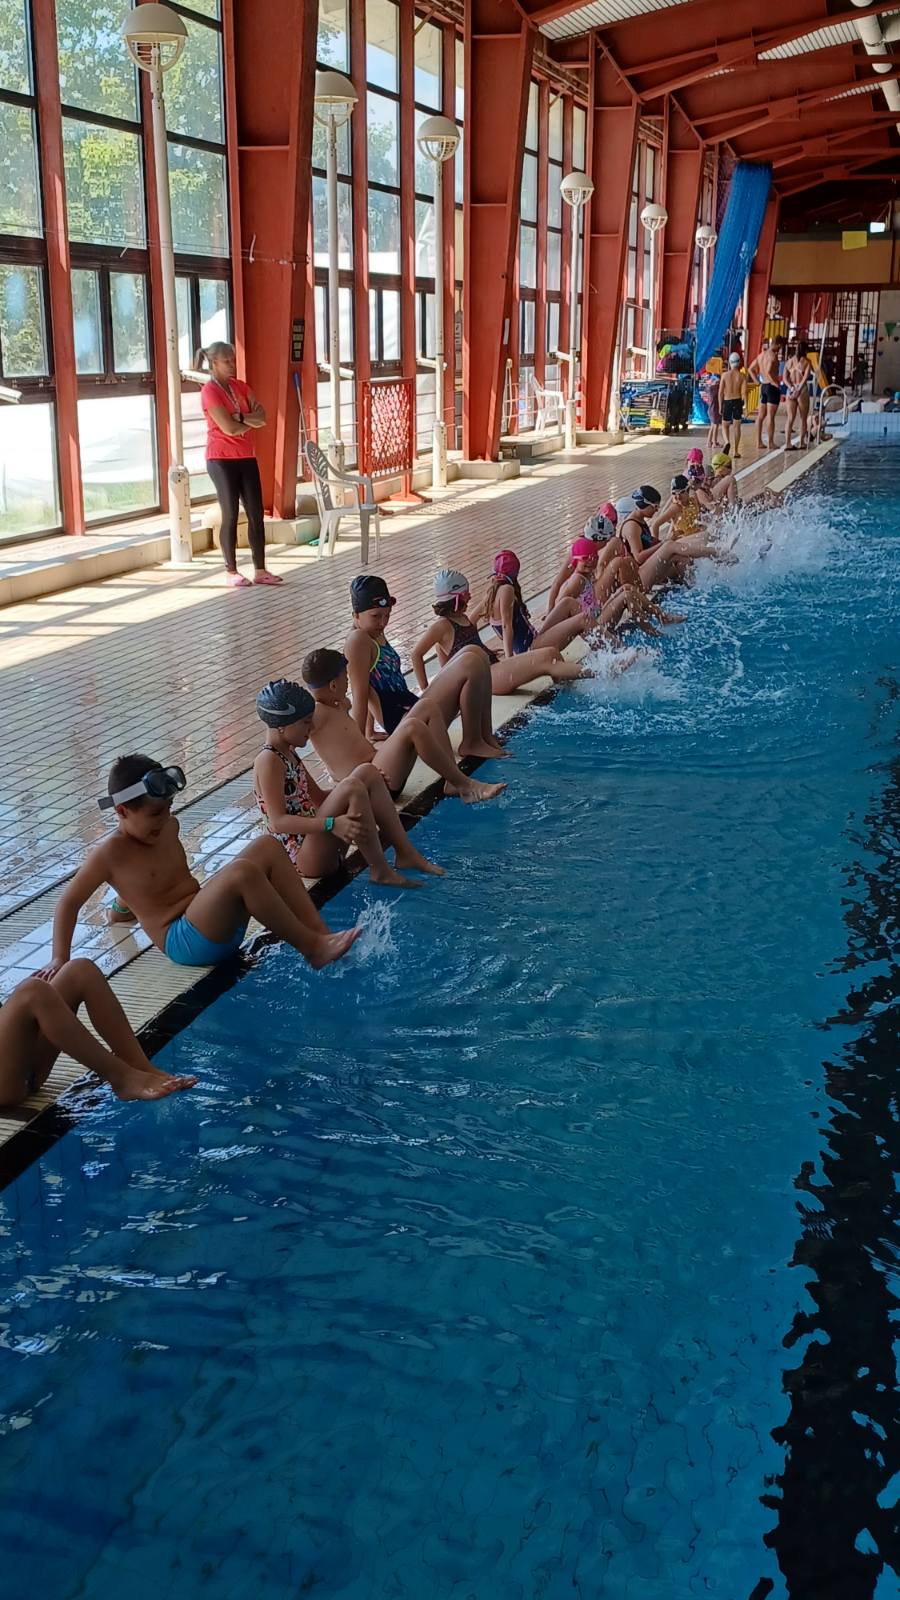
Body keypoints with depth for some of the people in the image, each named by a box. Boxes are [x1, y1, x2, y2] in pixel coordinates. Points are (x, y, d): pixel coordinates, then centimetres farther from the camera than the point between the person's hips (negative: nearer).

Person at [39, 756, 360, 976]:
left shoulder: (167, 826, 10)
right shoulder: (111, 854, -10)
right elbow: (69, 902, -6)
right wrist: (60, 959, -9)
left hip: (218, 924, 9)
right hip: (185, 943, -9)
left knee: (268, 847, -4)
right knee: (243, 872, -32)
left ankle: (320, 933, -12)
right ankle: (312, 947, -20)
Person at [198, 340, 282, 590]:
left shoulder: (240, 386, 11)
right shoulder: (209, 391, -11)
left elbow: (262, 417, 2)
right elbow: (228, 428, -19)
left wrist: (240, 417, -15)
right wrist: (251, 421, -2)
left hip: (246, 457, 7)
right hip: (222, 460, -6)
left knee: (256, 514, 4)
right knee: (230, 515, -2)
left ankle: (260, 570, 10)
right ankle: (231, 572, 7)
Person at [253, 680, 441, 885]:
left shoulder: (289, 754, 16)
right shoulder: (269, 762, -14)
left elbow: (317, 796, 25)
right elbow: (278, 822, -22)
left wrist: (363, 787, 12)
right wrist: (331, 824, -33)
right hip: (303, 858, -10)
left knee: (368, 772, 1)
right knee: (351, 788, -28)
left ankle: (406, 853, -4)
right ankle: (380, 871, -18)